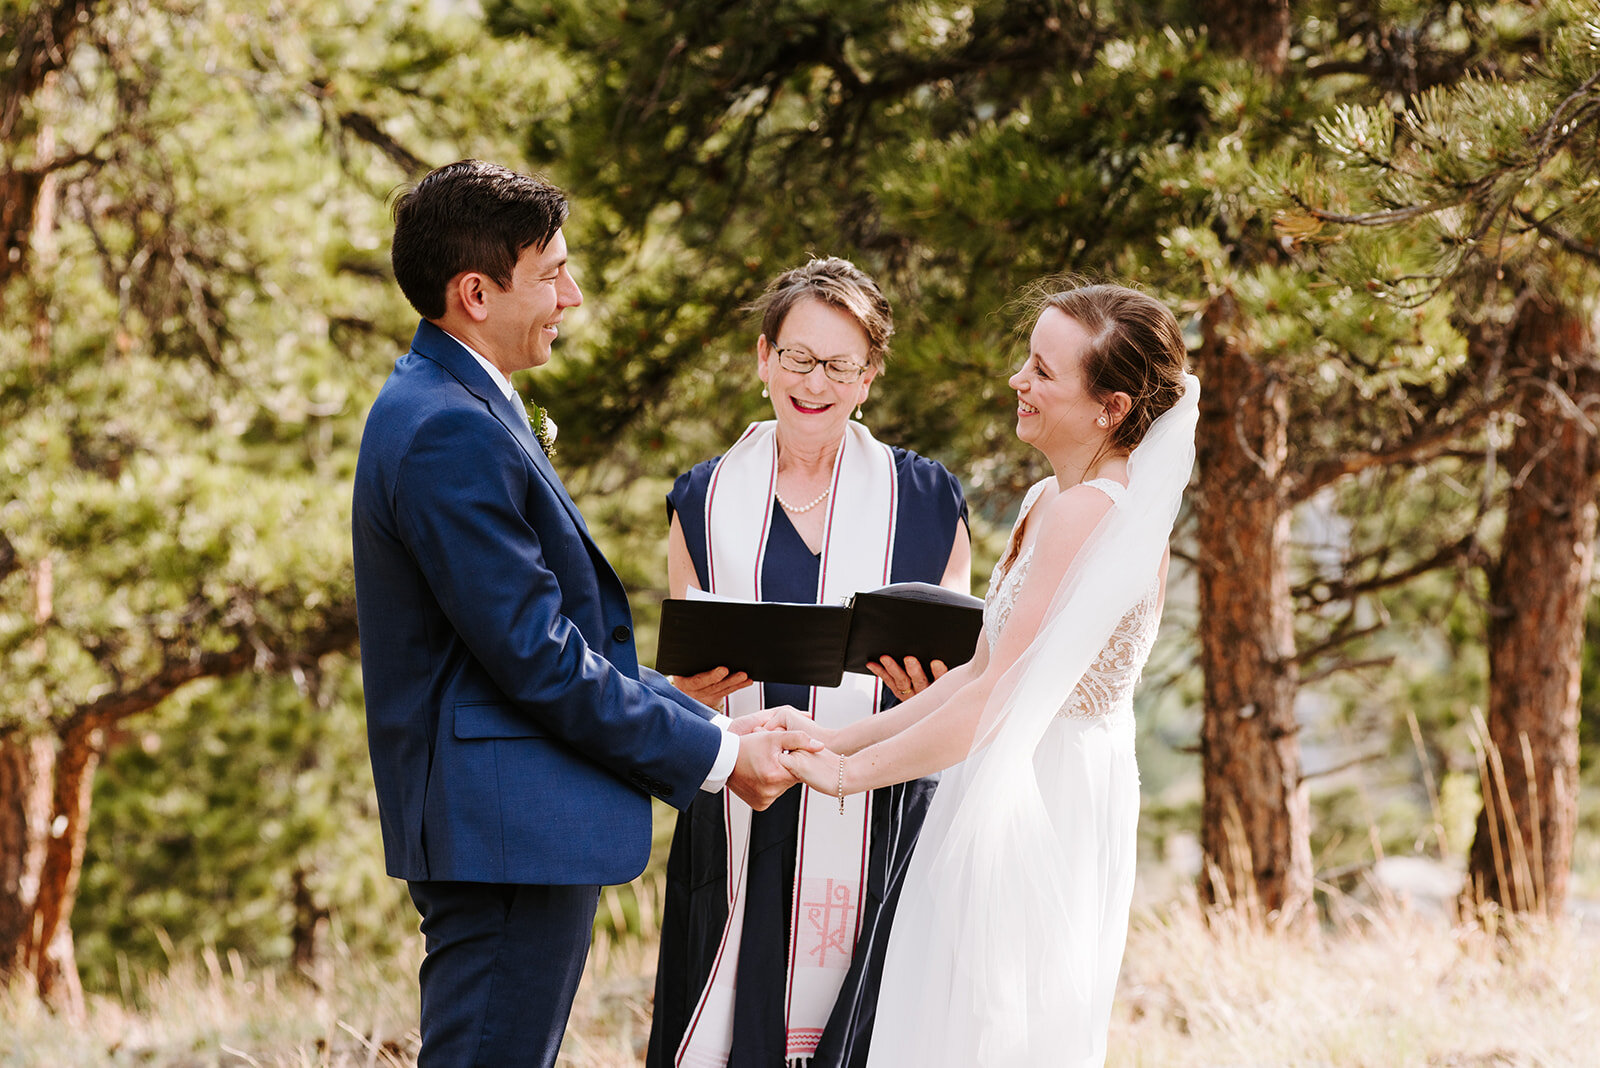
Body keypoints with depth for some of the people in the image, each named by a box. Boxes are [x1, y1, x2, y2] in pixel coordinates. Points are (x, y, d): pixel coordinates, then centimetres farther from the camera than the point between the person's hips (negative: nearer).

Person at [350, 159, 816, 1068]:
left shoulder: (450, 407, 17)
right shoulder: (450, 431, -17)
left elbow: (559, 633, 19)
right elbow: (539, 660, -19)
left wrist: (707, 721, 13)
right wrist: (715, 755, -10)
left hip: (510, 829, 11)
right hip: (509, 832, -11)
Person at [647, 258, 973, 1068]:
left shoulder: (926, 501, 7)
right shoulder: (705, 504, 10)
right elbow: (680, 694, 11)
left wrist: (926, 690, -15)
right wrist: (702, 685, -12)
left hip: (879, 826, -1)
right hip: (742, 834, 1)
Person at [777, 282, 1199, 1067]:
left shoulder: (1087, 511, -19)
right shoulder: (1049, 502, 12)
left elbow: (1002, 698, -21)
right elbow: (982, 668, 15)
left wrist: (852, 771, -12)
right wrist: (839, 738, 9)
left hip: (1038, 805, -10)